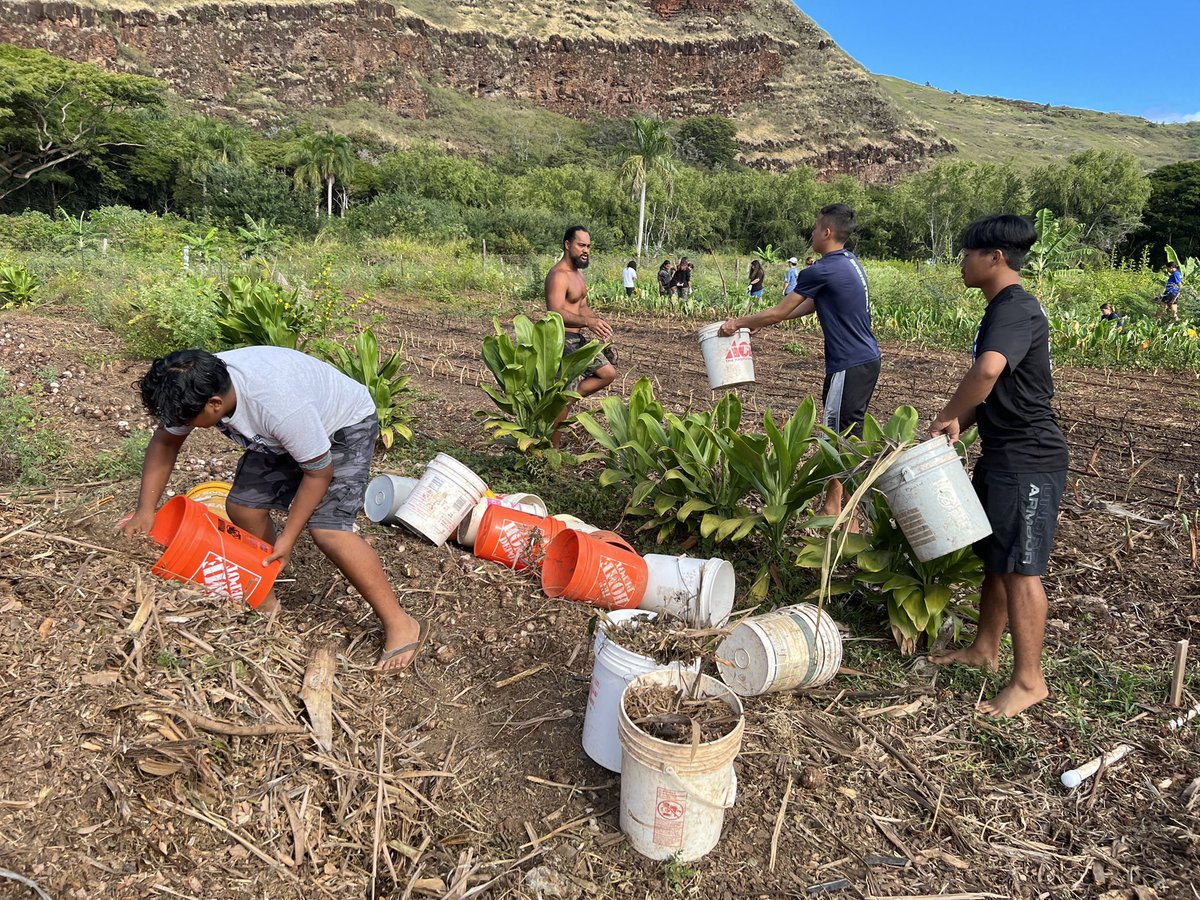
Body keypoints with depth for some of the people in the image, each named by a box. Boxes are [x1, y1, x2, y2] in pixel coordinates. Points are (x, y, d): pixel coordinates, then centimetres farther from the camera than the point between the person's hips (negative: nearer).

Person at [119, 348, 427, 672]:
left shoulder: (280, 405, -41)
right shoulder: (195, 390, -20)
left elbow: (319, 472, -27)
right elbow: (164, 442, -1)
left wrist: (288, 537, -21)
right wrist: (145, 510, -6)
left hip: (345, 426, -8)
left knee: (327, 528, -21)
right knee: (242, 506, 2)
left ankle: (400, 625, -13)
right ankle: (264, 601, 24)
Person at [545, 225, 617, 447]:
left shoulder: (578, 272, 14)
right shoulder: (559, 275, -18)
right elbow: (555, 312, -30)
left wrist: (599, 321, 1)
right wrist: (588, 322, -39)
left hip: (578, 339, 10)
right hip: (561, 340, -10)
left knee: (608, 373, 13)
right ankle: (552, 446, 6)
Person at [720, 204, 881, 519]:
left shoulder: (822, 270, -16)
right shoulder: (851, 263, 13)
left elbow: (779, 312, -9)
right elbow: (809, 305, 20)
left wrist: (739, 323, 5)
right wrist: (758, 322, 22)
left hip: (849, 366, -10)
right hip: (867, 360, 10)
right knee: (844, 434, 16)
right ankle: (833, 504, 27)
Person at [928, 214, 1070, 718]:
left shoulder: (1016, 308, -19)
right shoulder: (1001, 308, 14)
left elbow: (987, 371, -38)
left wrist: (947, 416, -22)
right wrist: (957, 428, 7)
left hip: (1029, 461, -10)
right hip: (1002, 455, 10)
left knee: (1020, 568, -3)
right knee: (995, 558, 18)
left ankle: (1028, 680, 9)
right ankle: (985, 649, 33)